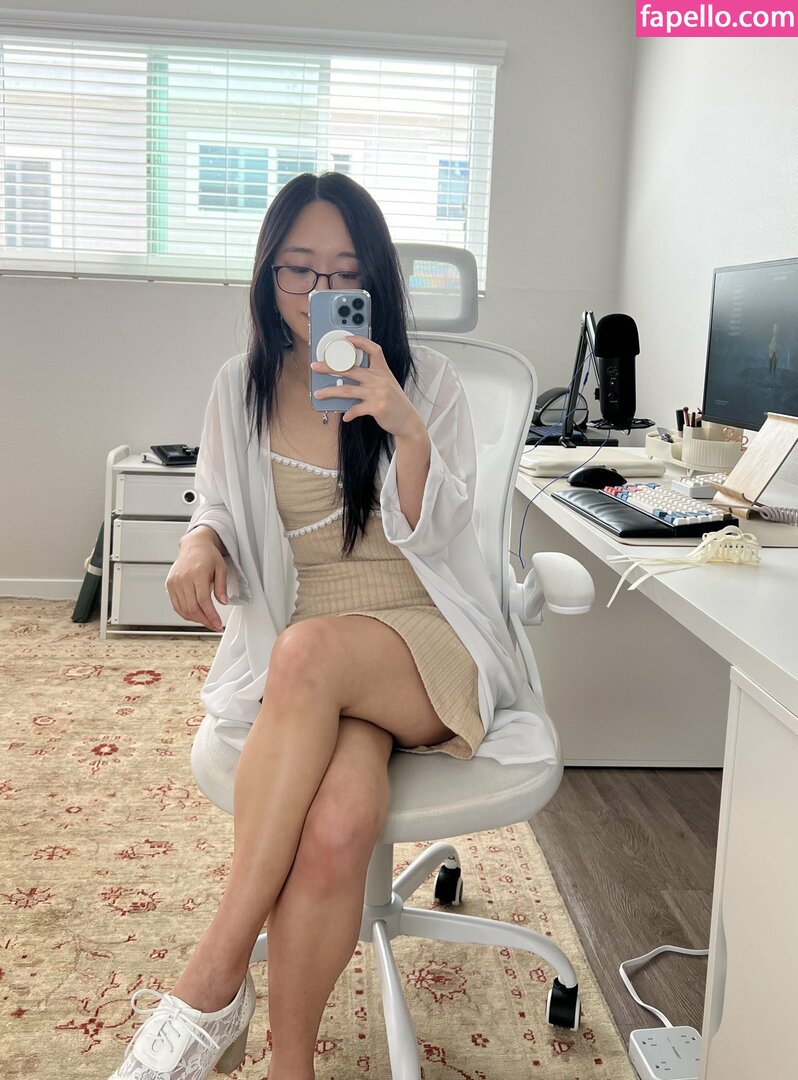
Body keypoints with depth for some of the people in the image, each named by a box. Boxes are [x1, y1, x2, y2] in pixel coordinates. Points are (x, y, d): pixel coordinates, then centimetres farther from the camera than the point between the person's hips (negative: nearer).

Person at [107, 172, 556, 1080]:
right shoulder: (240, 390, 10)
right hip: (290, 659, 2)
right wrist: (200, 542, -5)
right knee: (339, 819, -34)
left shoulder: (426, 382, 4)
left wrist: (406, 428, -21)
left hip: (425, 645, -1)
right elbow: (216, 508, 21)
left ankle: (213, 984, -30)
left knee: (309, 652, -39)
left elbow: (431, 537, -3)